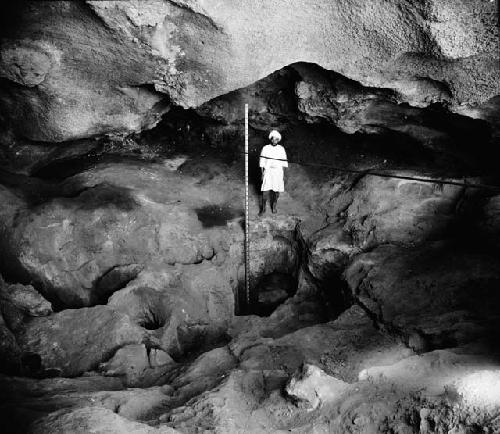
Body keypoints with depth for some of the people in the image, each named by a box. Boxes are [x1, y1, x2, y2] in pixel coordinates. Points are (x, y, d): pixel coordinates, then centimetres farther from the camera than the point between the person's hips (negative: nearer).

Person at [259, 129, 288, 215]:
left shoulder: (281, 149, 3)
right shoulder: (265, 148, 0)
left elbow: (284, 163, 7)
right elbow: (262, 162, 2)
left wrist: (283, 174, 5)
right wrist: (262, 173, -2)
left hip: (278, 172, 1)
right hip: (267, 172, -1)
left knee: (276, 191, 6)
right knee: (266, 191, -7)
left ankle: (274, 206, 27)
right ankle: (263, 208, 7)